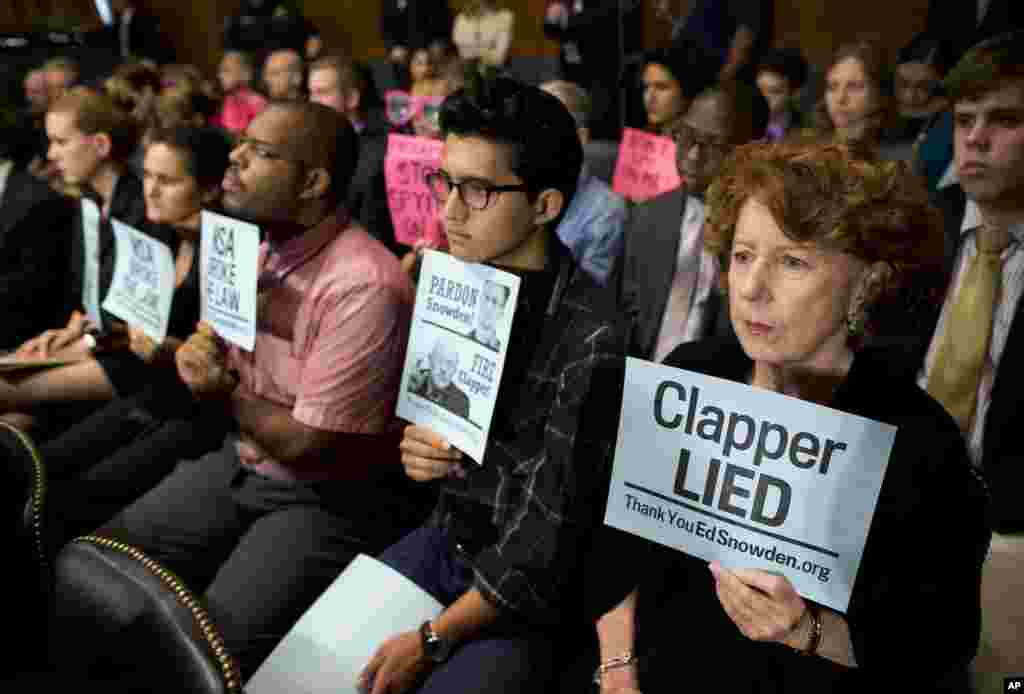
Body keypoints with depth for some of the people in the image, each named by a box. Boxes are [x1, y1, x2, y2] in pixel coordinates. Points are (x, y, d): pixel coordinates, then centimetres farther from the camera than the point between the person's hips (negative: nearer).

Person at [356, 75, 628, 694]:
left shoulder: (589, 335, -24)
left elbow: (550, 531, -21)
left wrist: (432, 639, -18)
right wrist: (413, 448, -10)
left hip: (533, 586, -6)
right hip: (444, 539, 6)